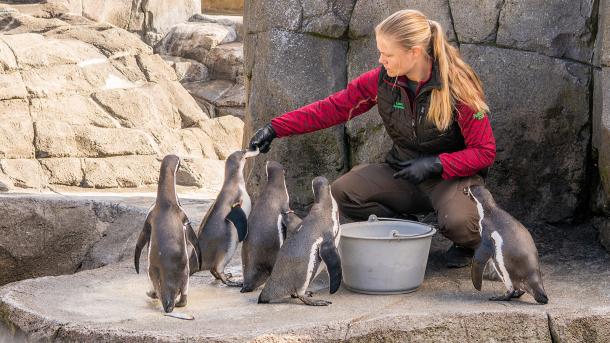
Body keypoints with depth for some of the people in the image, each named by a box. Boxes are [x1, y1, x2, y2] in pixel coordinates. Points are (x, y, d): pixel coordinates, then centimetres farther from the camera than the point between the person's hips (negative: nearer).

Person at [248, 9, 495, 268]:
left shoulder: (458, 87, -20)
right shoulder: (381, 80, -8)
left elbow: (484, 152, -15)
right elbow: (333, 108, -4)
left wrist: (434, 164, -28)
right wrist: (275, 128, -11)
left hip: (453, 176, -4)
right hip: (403, 174, 4)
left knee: (457, 222, -36)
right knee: (342, 193, -18)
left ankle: (467, 244, 4)